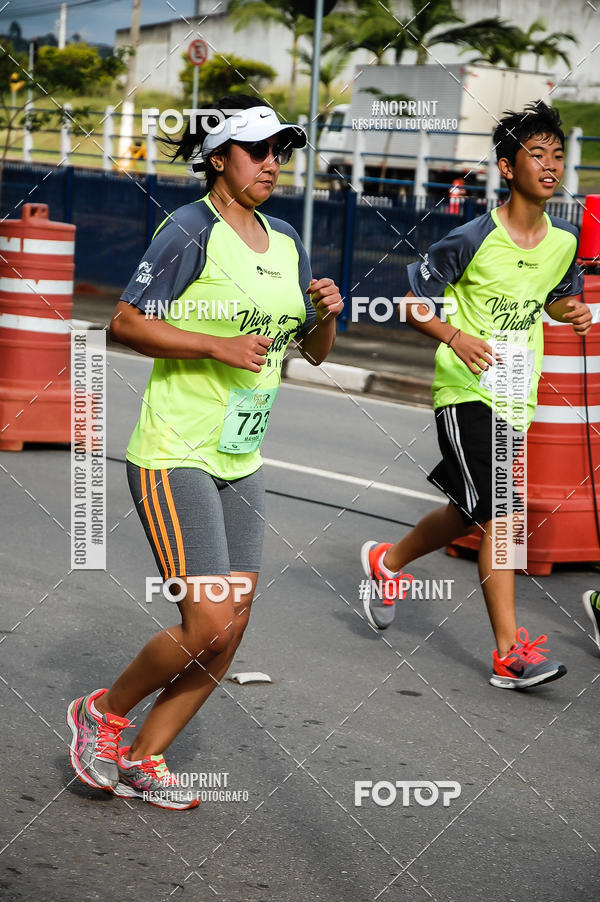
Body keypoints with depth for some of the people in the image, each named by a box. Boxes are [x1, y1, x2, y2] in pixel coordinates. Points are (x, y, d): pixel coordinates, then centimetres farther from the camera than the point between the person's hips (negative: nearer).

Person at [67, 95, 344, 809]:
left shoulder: (285, 242, 12)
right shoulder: (191, 229, -11)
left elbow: (313, 351, 20)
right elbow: (125, 323, -15)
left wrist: (326, 314, -2)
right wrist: (218, 345, -22)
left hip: (241, 460, 8)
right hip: (174, 456, -8)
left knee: (232, 628, 4)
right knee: (208, 624, -14)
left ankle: (142, 757, 18)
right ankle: (103, 713, 11)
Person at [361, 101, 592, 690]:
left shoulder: (564, 243, 4)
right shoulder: (474, 238, -13)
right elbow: (412, 300, -8)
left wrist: (573, 312, 0)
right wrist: (455, 336, -23)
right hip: (466, 390, -7)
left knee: (468, 514, 17)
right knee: (498, 514, -13)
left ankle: (388, 562, 43)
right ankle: (510, 653, -10)